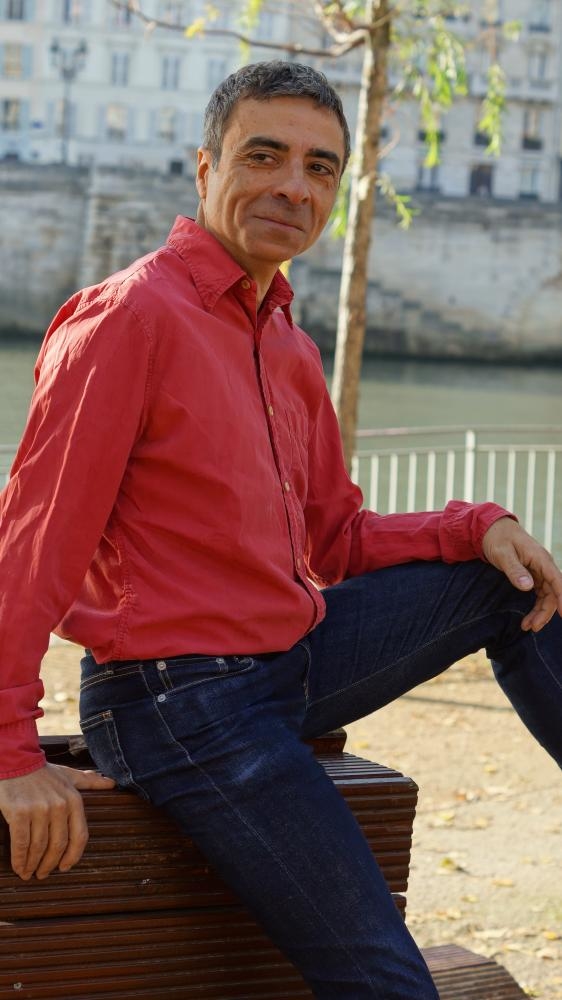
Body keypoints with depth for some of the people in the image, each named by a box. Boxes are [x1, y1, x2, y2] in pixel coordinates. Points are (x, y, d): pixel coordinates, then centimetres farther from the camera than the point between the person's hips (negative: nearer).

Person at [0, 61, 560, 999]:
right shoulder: (130, 314, -14)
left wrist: (478, 527, 0)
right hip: (180, 701, -9)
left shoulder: (290, 349, 13)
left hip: (296, 656, 9)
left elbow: (334, 541, 17)